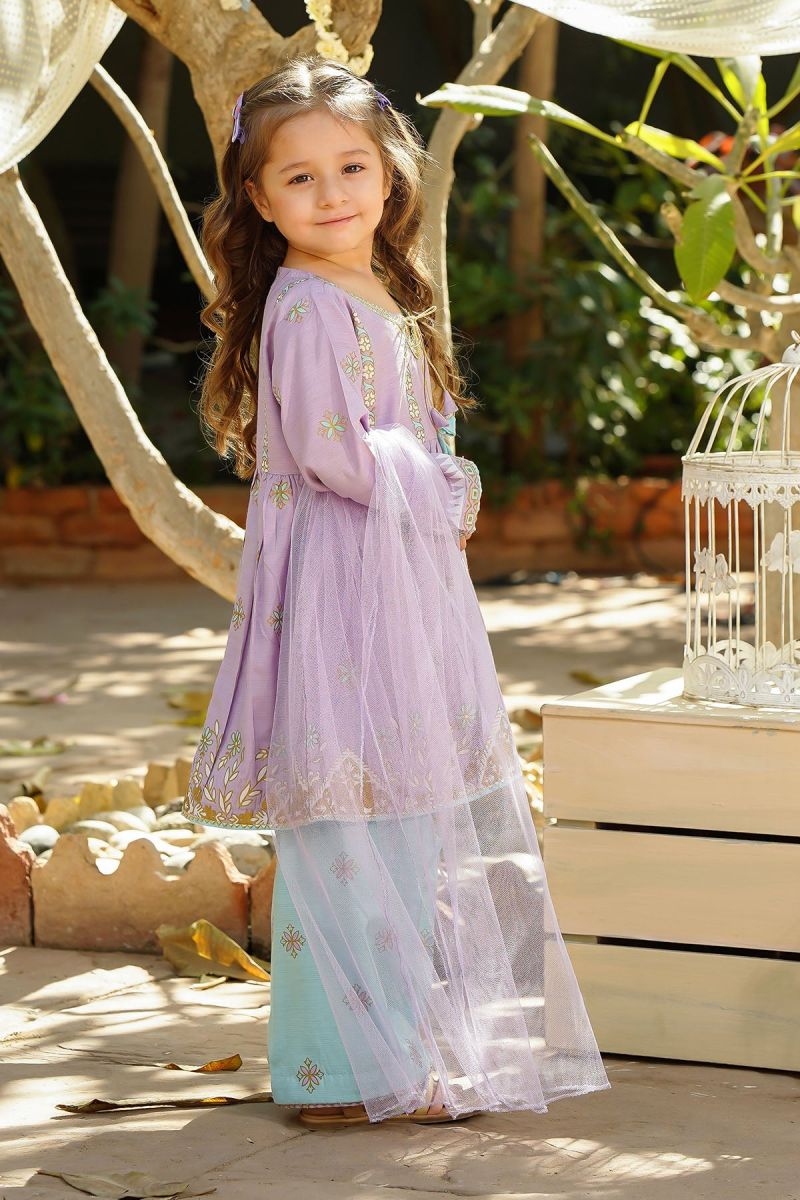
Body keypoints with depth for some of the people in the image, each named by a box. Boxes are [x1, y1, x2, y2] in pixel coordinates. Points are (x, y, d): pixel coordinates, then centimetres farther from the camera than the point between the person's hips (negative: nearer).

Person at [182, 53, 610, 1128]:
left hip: (410, 575, 10)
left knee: (417, 819, 13)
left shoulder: (386, 298, 16)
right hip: (340, 582, -10)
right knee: (355, 820, -7)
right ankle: (355, 1070, 0)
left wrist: (442, 495, 4)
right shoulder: (306, 306, -13)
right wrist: (434, 490, -9)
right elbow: (328, 448, -22)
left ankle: (417, 1045, 23)